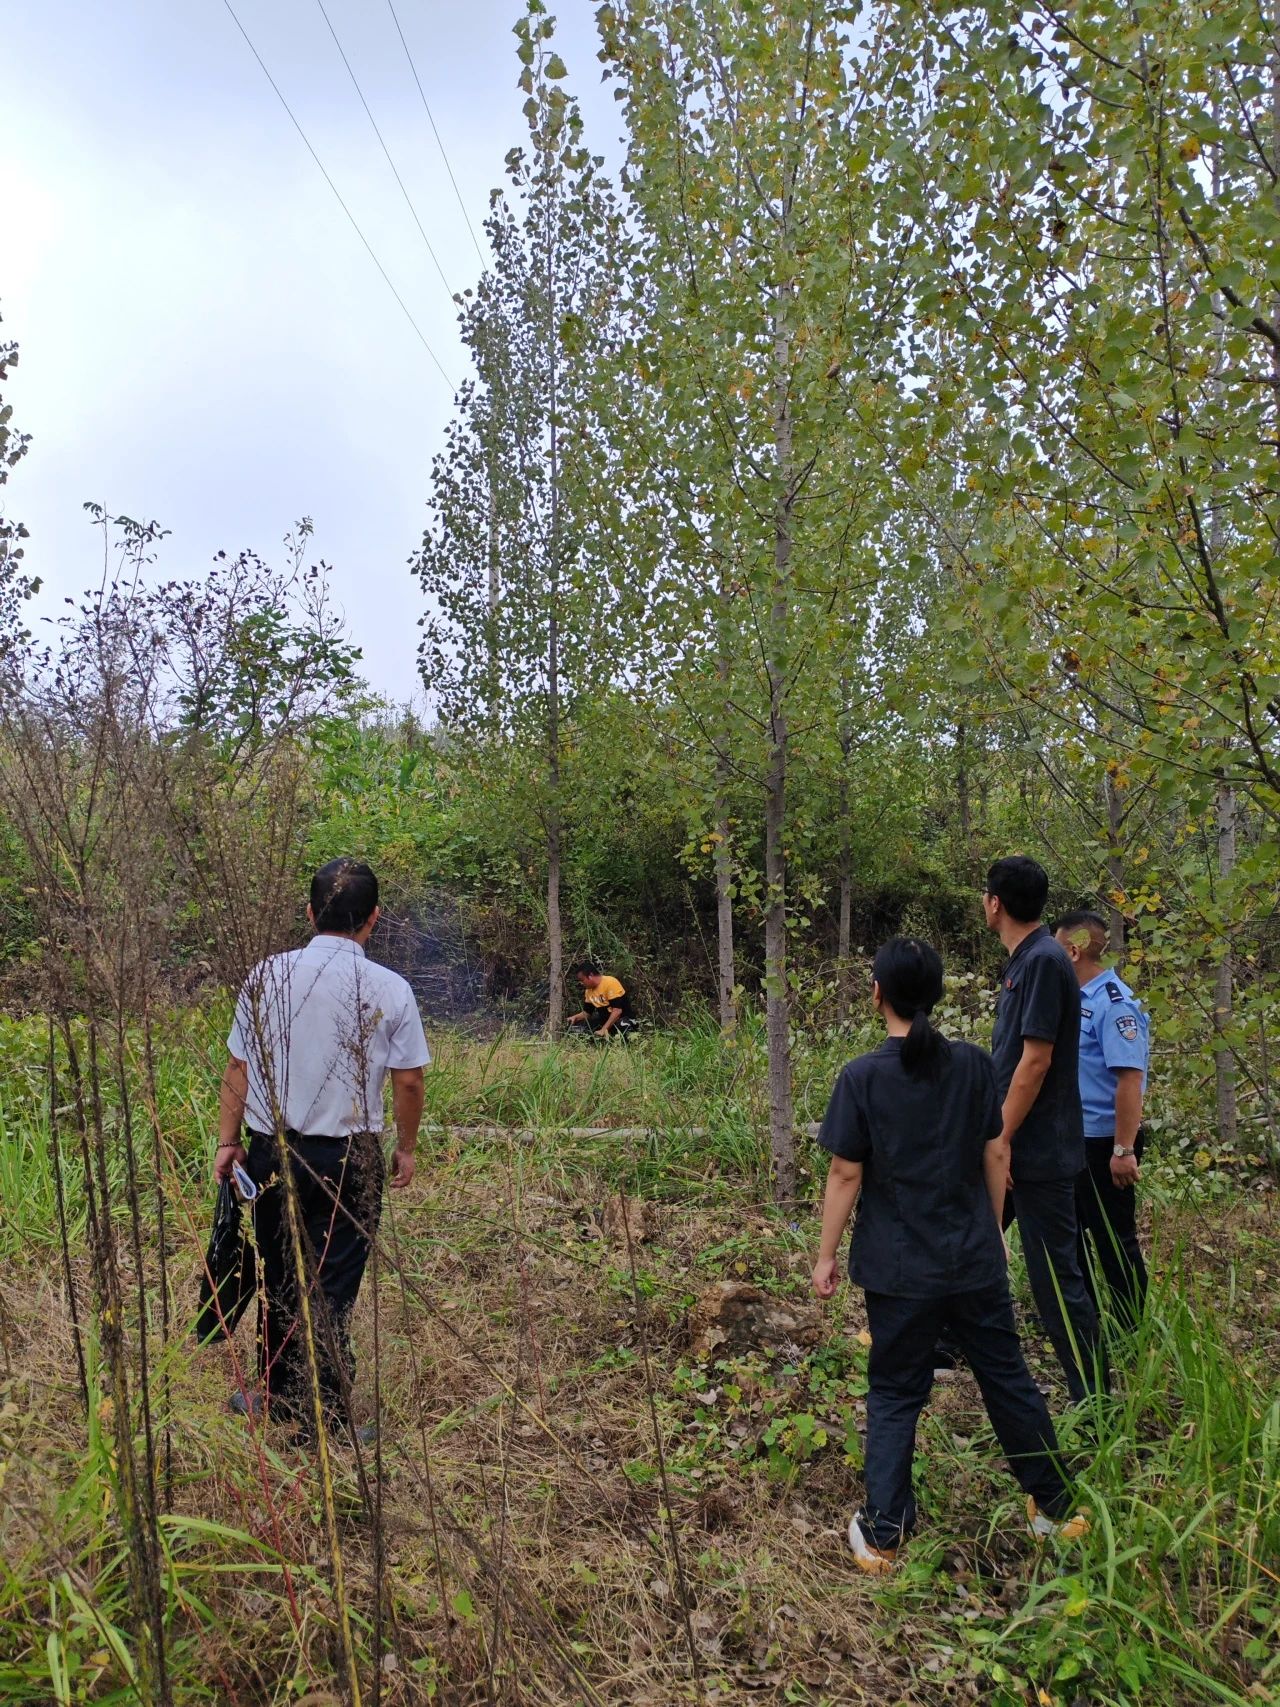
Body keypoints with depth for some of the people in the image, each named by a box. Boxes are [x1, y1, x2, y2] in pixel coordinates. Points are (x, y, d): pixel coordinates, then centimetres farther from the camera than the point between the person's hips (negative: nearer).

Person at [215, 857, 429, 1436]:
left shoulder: (267, 976, -5)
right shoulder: (390, 990, -9)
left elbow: (237, 1069, -1)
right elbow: (408, 1080, -4)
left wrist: (229, 1141, 9)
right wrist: (406, 1148, 11)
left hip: (273, 1151, 2)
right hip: (350, 1158, -2)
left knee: (278, 1277, 19)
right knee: (332, 1288, 7)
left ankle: (276, 1396, 35)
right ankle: (324, 1415, 14)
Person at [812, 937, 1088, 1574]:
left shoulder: (862, 1077, -14)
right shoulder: (974, 1063, -5)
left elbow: (845, 1174, -12)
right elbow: (997, 1153, 2)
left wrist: (827, 1255, -1)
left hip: (900, 1269, -3)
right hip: (976, 1260, 3)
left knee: (895, 1396, 11)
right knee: (1008, 1378, 19)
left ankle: (881, 1535, 17)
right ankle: (1053, 1507, 34)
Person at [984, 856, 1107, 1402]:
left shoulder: (1043, 960, -20)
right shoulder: (1023, 960, 9)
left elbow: (1036, 1060, -23)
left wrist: (1002, 1140, -20)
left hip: (1038, 1151, -10)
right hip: (1013, 1143, 10)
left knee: (1056, 1275, -1)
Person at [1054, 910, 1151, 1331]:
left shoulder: (1114, 1003, -21)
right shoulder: (1079, 998, 7)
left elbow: (1130, 1078, -25)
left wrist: (1124, 1150, -26)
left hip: (1104, 1142, -9)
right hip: (1073, 1138, 9)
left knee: (1113, 1236, 4)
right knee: (1072, 1230, 19)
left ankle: (1129, 1333, 20)